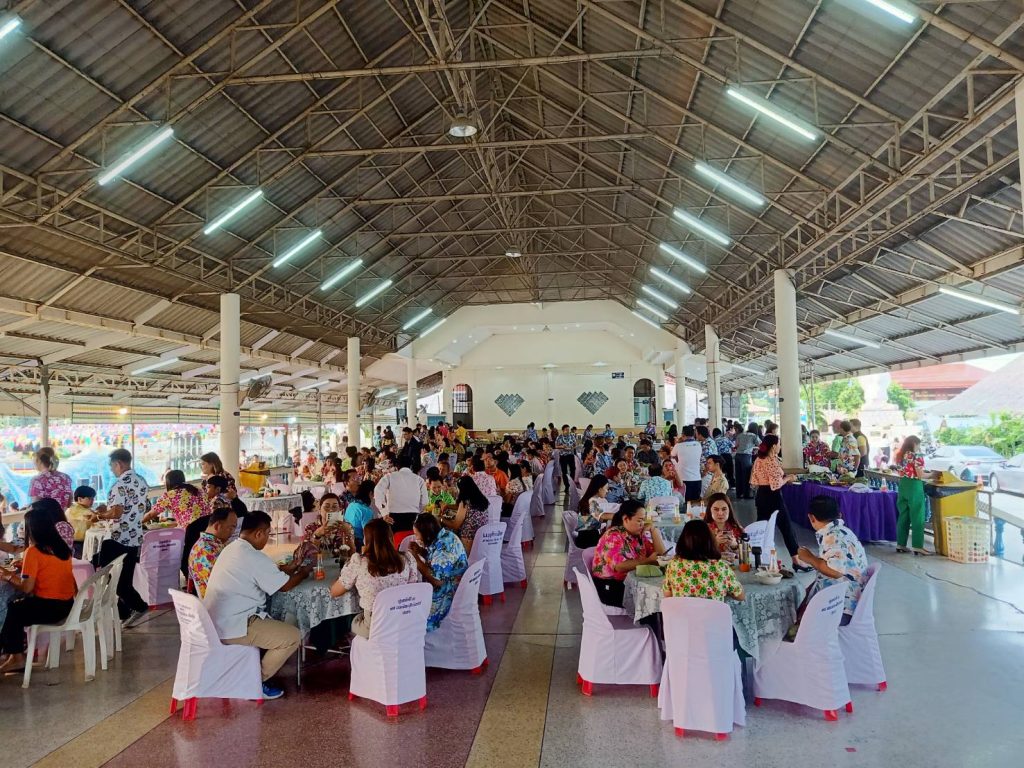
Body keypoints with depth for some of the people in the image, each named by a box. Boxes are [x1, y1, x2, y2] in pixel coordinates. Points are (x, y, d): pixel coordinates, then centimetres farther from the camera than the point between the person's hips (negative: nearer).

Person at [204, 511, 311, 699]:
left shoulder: (231, 549, 9)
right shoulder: (254, 557, -20)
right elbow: (285, 585, -9)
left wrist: (288, 568, 20)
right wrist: (304, 572, 9)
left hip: (213, 623, 10)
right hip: (231, 628, -10)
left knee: (272, 621, 28)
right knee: (293, 636, -4)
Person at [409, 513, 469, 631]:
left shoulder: (443, 547, -29)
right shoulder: (443, 535, -1)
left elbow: (436, 580, -29)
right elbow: (436, 560, 14)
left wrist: (416, 557, -23)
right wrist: (421, 551, -3)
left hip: (450, 594, -9)